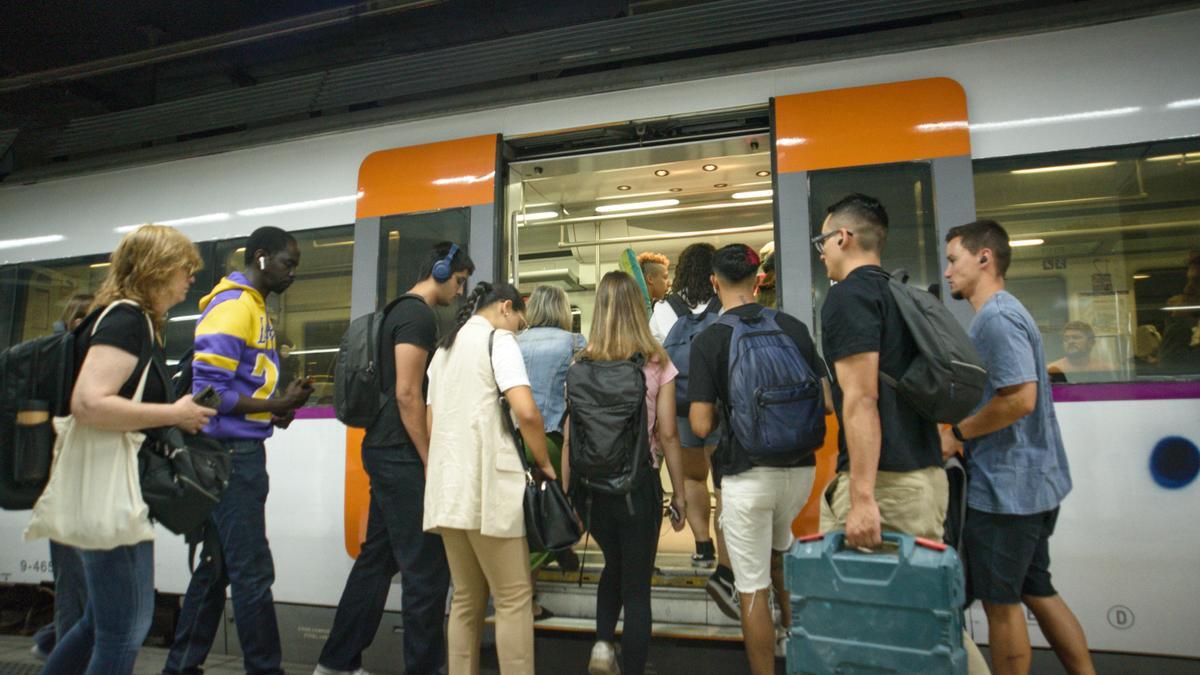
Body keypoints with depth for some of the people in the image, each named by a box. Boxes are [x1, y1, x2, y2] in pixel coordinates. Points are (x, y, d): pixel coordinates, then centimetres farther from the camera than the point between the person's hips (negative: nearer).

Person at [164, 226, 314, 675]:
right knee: (253, 572, -3)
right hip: (231, 454, -10)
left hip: (241, 452, 10)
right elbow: (210, 390, -19)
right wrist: (277, 406, -14)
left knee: (217, 566, 16)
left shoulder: (253, 307, 16)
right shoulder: (233, 306, -13)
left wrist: (274, 411, 2)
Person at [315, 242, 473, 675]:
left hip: (384, 451, 10)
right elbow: (407, 394, -20)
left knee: (378, 557, 16)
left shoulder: (401, 312, 18)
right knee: (427, 566, -3)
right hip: (401, 455, -10)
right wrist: (430, 462, -17)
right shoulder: (419, 315, -13)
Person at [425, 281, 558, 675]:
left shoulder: (444, 347, 20)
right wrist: (544, 463, -4)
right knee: (514, 599, -1)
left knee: (466, 598, 14)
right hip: (486, 484, -8)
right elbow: (526, 412, -18)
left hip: (446, 485, 8)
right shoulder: (497, 338, -4)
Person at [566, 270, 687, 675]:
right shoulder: (656, 363, -5)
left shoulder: (581, 365, -2)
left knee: (614, 566, 26)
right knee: (636, 584, 10)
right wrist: (679, 494, 3)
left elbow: (570, 437, -2)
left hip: (592, 484, 2)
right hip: (639, 483, -2)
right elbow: (668, 434, -5)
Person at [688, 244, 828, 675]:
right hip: (799, 467, 5)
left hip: (746, 474, -5)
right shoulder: (794, 327, -1)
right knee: (781, 558, 31)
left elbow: (701, 426, -13)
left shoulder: (708, 339, -11)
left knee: (753, 590, 7)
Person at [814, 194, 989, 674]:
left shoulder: (848, 296, -10)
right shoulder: (898, 293, 17)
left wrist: (862, 497, -21)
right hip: (926, 473, 9)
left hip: (886, 481, -9)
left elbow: (860, 400, -19)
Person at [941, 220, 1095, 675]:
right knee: (1036, 590, 19)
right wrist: (965, 433, 12)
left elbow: (1020, 398, -26)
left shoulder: (996, 316, -18)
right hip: (1033, 482, 10)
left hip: (1005, 487, -10)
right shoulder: (1005, 312, 14)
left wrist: (957, 434, -15)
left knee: (1001, 603, 5)